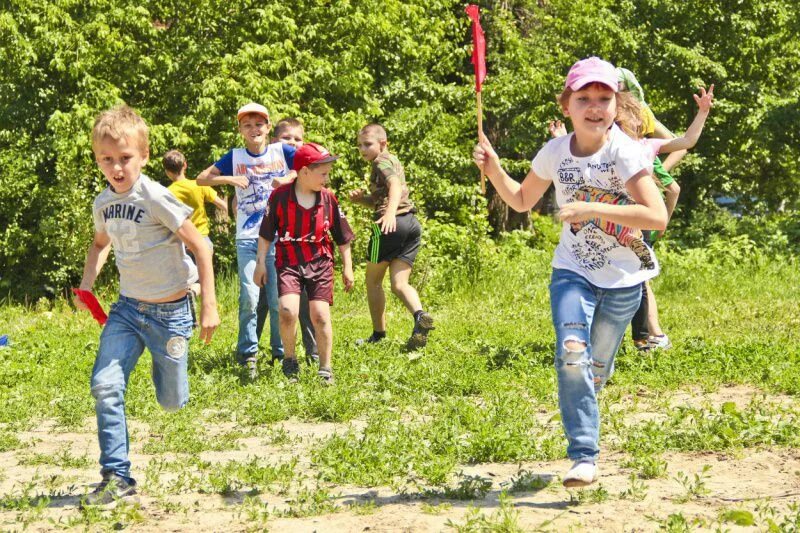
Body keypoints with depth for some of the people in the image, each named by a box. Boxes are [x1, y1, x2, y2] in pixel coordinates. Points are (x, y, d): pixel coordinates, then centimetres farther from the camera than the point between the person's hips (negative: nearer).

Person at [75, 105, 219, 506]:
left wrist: (209, 305, -17)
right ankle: (116, 477, -9)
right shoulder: (104, 202, 1)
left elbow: (199, 246, -15)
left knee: (171, 403, 7)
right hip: (128, 307, 5)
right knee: (105, 386, -15)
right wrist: (87, 283, 8)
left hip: (170, 311, -4)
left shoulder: (156, 198, -19)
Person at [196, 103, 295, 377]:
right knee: (250, 296, -8)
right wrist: (230, 179, -8)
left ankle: (282, 353, 13)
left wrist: (289, 178, -18)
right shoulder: (235, 157, 8)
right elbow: (202, 179, 7)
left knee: (278, 298, 1)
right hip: (247, 239, 1)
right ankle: (247, 354, 3)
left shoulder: (282, 151, 4)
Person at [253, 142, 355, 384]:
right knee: (287, 311, -19)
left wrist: (347, 268, 13)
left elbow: (343, 237, 11)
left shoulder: (328, 198, 1)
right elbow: (266, 233, 2)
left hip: (320, 264, 2)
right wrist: (261, 263, 1)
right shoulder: (280, 196, -6)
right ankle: (289, 359, 6)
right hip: (289, 263, -2)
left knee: (320, 315, -4)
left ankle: (325, 368, 11)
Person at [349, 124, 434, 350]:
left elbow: (395, 186, -25)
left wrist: (390, 213, -40)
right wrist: (362, 198, 10)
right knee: (399, 283, 3)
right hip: (411, 224, 9)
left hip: (391, 225, -8)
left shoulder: (382, 162, -4)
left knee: (373, 280, 7)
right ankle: (420, 316, -25)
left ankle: (379, 334, 11)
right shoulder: (393, 161, 25)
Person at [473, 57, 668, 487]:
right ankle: (583, 456, -17)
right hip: (573, 271, 2)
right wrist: (493, 169, -5)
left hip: (623, 278, -2)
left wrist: (592, 209, -32)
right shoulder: (555, 153, -5)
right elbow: (521, 200, 13)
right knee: (572, 355, -21)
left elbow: (658, 216, -27)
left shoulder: (624, 152, -18)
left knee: (596, 370, 11)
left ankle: (581, 423, 43)